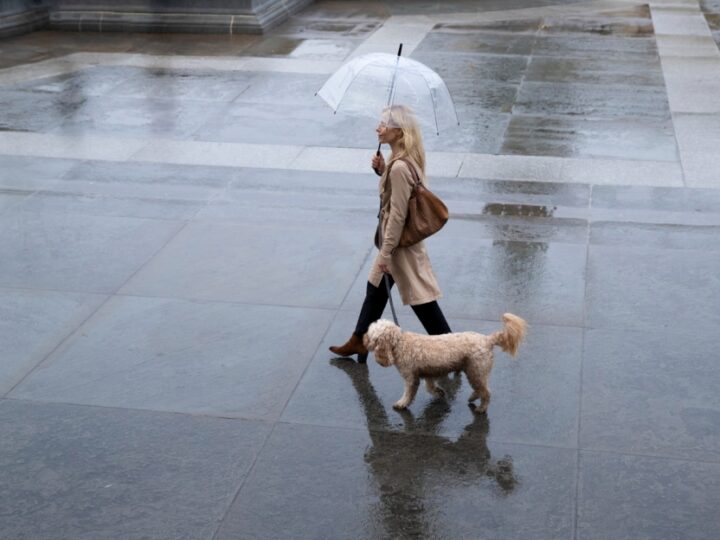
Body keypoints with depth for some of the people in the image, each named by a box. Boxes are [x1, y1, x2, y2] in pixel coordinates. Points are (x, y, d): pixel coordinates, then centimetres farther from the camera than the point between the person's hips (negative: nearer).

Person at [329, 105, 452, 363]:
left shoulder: (399, 167, -28)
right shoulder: (408, 158, 0)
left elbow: (397, 215, -25)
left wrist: (386, 252, -19)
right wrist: (382, 169, -1)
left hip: (401, 241, -10)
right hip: (402, 236, 10)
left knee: (421, 297, 2)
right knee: (376, 288, 21)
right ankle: (359, 341, 35)